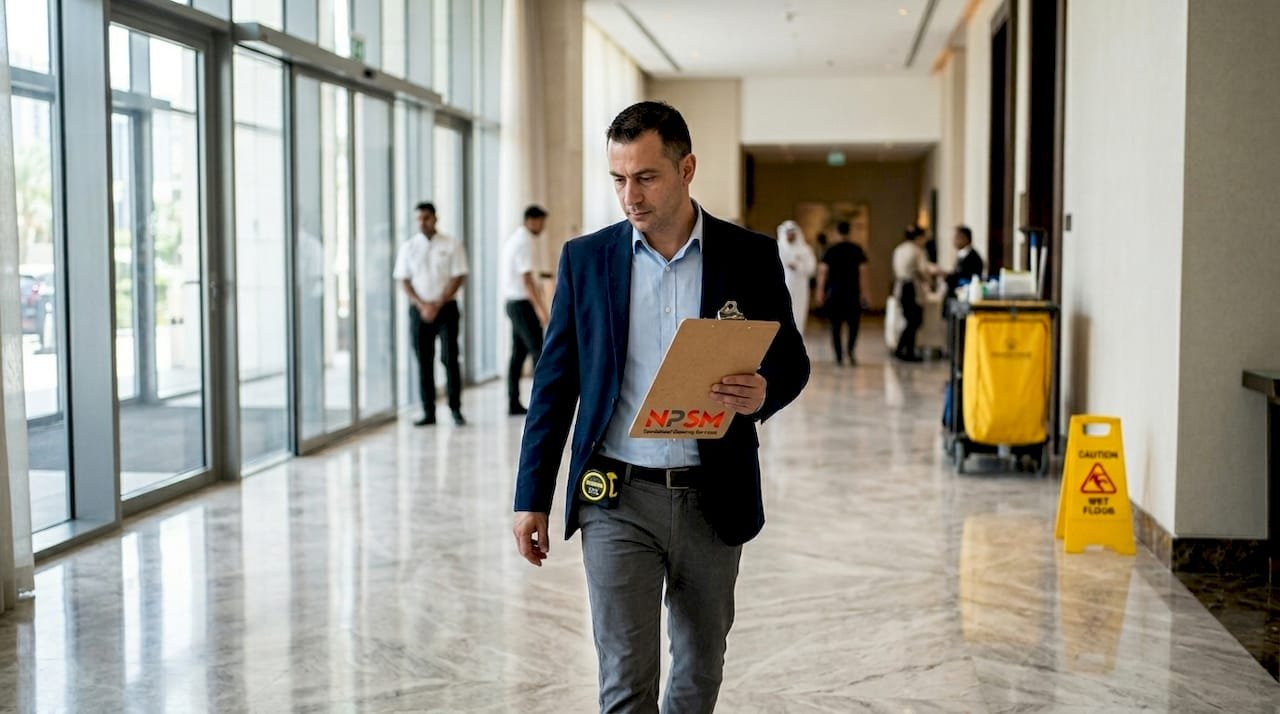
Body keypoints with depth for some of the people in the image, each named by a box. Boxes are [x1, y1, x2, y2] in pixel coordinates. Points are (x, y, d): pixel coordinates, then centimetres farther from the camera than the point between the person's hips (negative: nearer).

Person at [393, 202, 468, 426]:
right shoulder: (408, 247, 7)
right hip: (419, 310, 2)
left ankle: (456, 408, 2)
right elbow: (404, 281, 5)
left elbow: (459, 277, -4)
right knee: (423, 361, 3)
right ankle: (428, 412, 8)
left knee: (450, 358, -7)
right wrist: (422, 306, -9)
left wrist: (437, 305, -11)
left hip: (446, 308, -2)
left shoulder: (452, 245, 0)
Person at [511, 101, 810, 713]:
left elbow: (792, 361, 5)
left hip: (713, 500, 1)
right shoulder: (586, 258, 1)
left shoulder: (750, 256, 0)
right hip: (617, 499, -1)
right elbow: (555, 383, 5)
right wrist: (531, 498, 2)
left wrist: (763, 393, -20)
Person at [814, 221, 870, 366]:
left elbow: (823, 271, -4)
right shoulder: (857, 250, 1)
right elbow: (862, 271, -3)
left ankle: (839, 356, 5)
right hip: (853, 292, 0)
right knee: (854, 322, 11)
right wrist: (864, 293, 0)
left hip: (834, 291, 0)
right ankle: (851, 349, -11)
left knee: (836, 325, 7)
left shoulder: (831, 250, 2)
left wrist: (820, 292, -2)